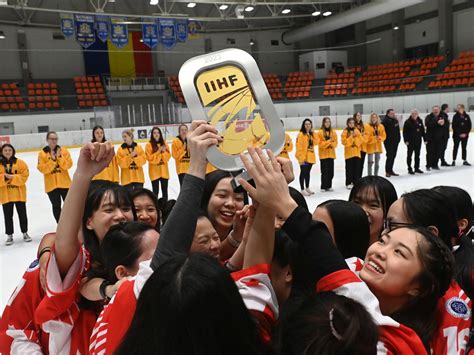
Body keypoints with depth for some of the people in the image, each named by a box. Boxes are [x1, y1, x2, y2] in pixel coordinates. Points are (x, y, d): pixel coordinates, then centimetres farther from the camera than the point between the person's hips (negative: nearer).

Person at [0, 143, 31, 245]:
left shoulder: (20, 163, -1)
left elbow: (24, 175, -7)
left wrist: (13, 177, -18)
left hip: (19, 193, 0)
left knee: (22, 214, 9)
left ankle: (25, 233, 23)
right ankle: (9, 236, 18)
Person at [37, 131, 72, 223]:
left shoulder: (63, 150, -1)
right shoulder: (42, 153, -3)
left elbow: (68, 165, -8)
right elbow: (42, 169, -11)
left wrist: (59, 157, -19)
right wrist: (52, 160, -19)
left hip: (64, 183, 1)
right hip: (51, 185, 0)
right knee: (56, 206, 7)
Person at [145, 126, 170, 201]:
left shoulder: (164, 143, 7)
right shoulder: (149, 145, -6)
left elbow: (168, 156, 3)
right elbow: (150, 158, -12)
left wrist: (163, 151, -14)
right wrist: (158, 152, -18)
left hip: (164, 170, 4)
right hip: (154, 171, -4)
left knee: (165, 190, 12)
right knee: (155, 191, -1)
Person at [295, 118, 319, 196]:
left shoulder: (312, 134, 12)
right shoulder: (301, 134, -12)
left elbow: (316, 143, 1)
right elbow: (299, 147, -16)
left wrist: (313, 133, -7)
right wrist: (301, 158, -20)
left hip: (310, 157, 7)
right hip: (304, 157, -7)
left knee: (308, 173, 17)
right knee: (303, 173, 0)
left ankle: (307, 188, 28)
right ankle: (302, 189, 7)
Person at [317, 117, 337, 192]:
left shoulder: (333, 132, 8)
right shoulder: (320, 132, -5)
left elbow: (335, 143, 6)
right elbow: (320, 144, -10)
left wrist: (331, 143, -14)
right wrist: (328, 141, -18)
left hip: (331, 154, 4)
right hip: (323, 154, -4)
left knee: (331, 171, 7)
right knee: (325, 171, -5)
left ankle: (329, 186, 18)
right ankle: (323, 187, 4)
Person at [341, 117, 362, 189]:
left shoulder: (356, 130, 9)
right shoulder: (345, 131, -3)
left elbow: (361, 140, 5)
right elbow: (344, 141, -12)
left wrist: (355, 137, -12)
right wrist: (351, 137, -19)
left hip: (357, 152, 4)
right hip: (349, 152, -4)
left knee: (357, 167, 6)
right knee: (349, 168, -1)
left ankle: (356, 182, 17)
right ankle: (348, 183, 7)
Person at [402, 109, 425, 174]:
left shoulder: (420, 121, 8)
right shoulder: (408, 122, -9)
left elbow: (423, 131, 13)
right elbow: (405, 132, -11)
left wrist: (425, 139, 10)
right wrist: (406, 140, -17)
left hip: (418, 141, 6)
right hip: (410, 141, -5)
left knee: (417, 155, 13)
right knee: (409, 155, 2)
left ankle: (417, 168, 23)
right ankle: (409, 169, 8)